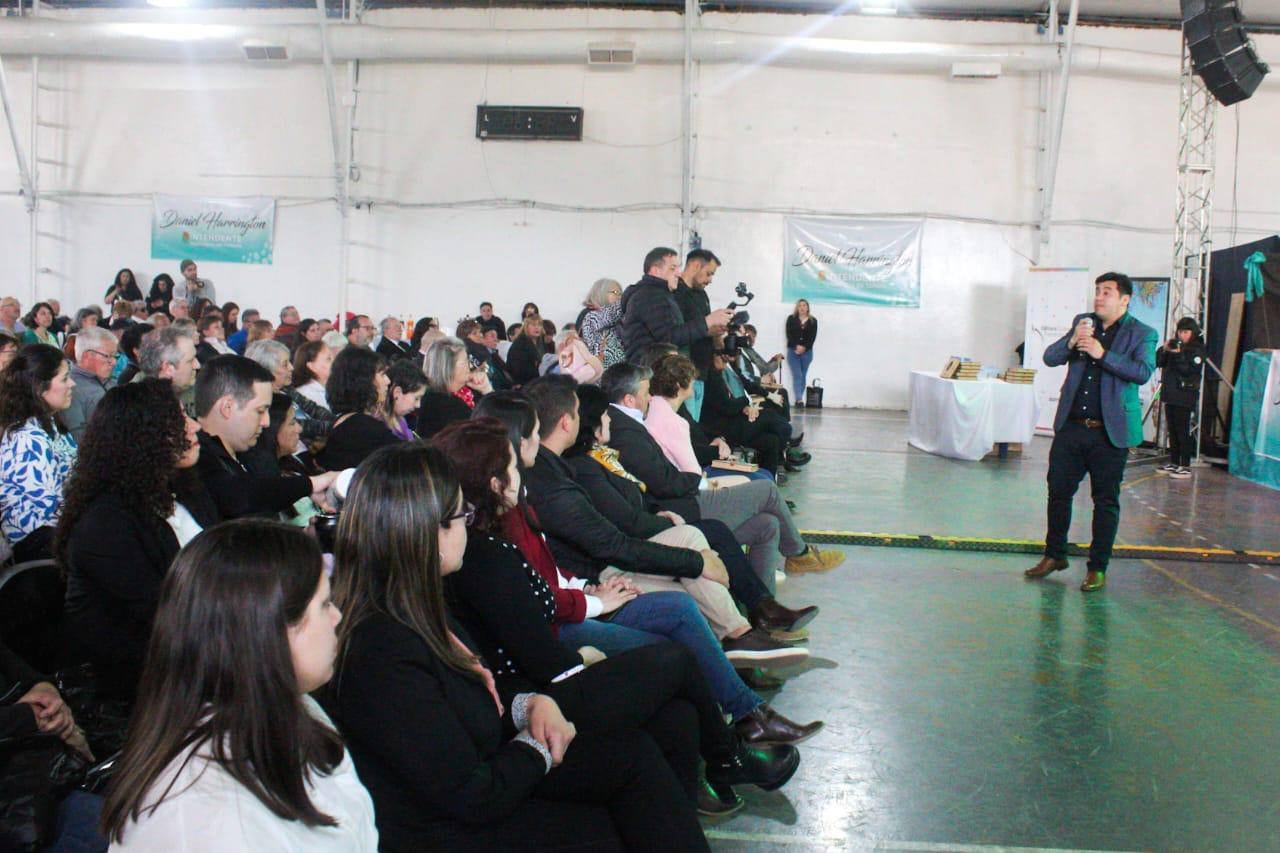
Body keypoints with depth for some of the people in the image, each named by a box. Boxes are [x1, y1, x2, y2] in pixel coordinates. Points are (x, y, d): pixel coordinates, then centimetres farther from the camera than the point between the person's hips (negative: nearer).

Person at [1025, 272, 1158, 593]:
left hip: (1110, 431, -4)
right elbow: (1050, 358, 5)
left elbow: (1143, 371, -17)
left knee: (1106, 501, 4)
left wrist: (1102, 354, -24)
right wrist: (1072, 341, -14)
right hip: (1071, 426, 4)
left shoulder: (1143, 334, -1)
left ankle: (1097, 569, 14)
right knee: (1058, 491, 10)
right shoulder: (1082, 323, 11)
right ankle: (1055, 555, 27)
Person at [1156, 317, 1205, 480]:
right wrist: (1164, 350, -8)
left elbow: (1189, 369, -17)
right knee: (1172, 430, 11)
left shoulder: (1197, 349, -4)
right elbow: (1158, 362, 8)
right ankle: (1174, 463, 18)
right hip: (1170, 394, 7)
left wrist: (1178, 354, -23)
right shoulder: (1175, 345, 15)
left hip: (1185, 396, -7)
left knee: (1182, 431, -9)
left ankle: (1185, 467, -8)